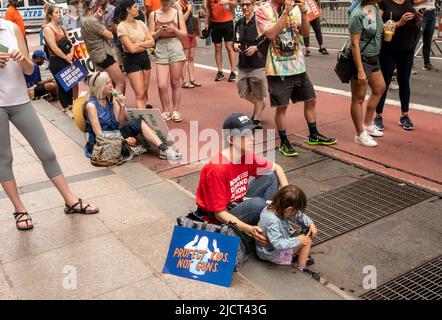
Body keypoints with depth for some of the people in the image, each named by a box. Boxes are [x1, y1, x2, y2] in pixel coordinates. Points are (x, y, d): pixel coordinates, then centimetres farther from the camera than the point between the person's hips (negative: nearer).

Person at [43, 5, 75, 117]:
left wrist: (71, 54, -11)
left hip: (67, 60, 7)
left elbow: (70, 42, 8)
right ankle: (66, 109, 13)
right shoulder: (47, 29, -11)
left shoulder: (62, 28, 13)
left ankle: (70, 106, 25)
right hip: (56, 61, -7)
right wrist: (66, 57, -12)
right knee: (62, 85, 1)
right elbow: (54, 48, -18)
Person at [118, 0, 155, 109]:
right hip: (132, 60, -6)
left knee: (145, 92, 7)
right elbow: (132, 49, -16)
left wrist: (138, 44, -11)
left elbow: (152, 42, 3)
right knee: (140, 94, -10)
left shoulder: (140, 23, 9)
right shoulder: (122, 27, -9)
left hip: (144, 57, 6)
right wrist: (145, 45, -2)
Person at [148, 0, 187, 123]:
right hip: (160, 49, 1)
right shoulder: (153, 14, 8)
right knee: (162, 86, -6)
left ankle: (175, 111, 16)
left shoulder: (178, 13, 6)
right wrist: (159, 31, -13)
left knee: (175, 83, 4)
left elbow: (184, 34, 5)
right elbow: (151, 36, 6)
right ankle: (166, 111, 12)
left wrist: (174, 29, -12)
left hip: (175, 47, 0)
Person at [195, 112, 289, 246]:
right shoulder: (216, 169, -29)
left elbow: (276, 168, 8)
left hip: (238, 204, 8)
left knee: (270, 177, -1)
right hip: (218, 220, -8)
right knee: (258, 203, -32)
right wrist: (249, 229, -37)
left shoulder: (248, 156, -7)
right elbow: (220, 213, -26)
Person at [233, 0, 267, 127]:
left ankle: (256, 120, 21)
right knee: (244, 92, 15)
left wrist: (256, 48, -21)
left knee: (258, 95, 6)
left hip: (258, 65, -6)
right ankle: (260, 106, 42)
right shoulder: (239, 23, 6)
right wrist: (235, 46, -5)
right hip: (242, 65, 6)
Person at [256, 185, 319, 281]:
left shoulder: (275, 208, -12)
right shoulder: (272, 221, -38)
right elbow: (278, 243, -40)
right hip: (272, 253, -8)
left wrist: (311, 224, -9)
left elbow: (299, 215, 2)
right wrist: (297, 240, -31)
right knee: (307, 241, -8)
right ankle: (301, 269, 6)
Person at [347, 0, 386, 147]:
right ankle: (360, 135, 12)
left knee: (380, 88, 21)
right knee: (358, 99, 1)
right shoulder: (358, 14, -21)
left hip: (373, 58, 10)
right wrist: (360, 70, -25)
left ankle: (367, 125, 35)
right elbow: (354, 43, -24)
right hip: (360, 59, -10)